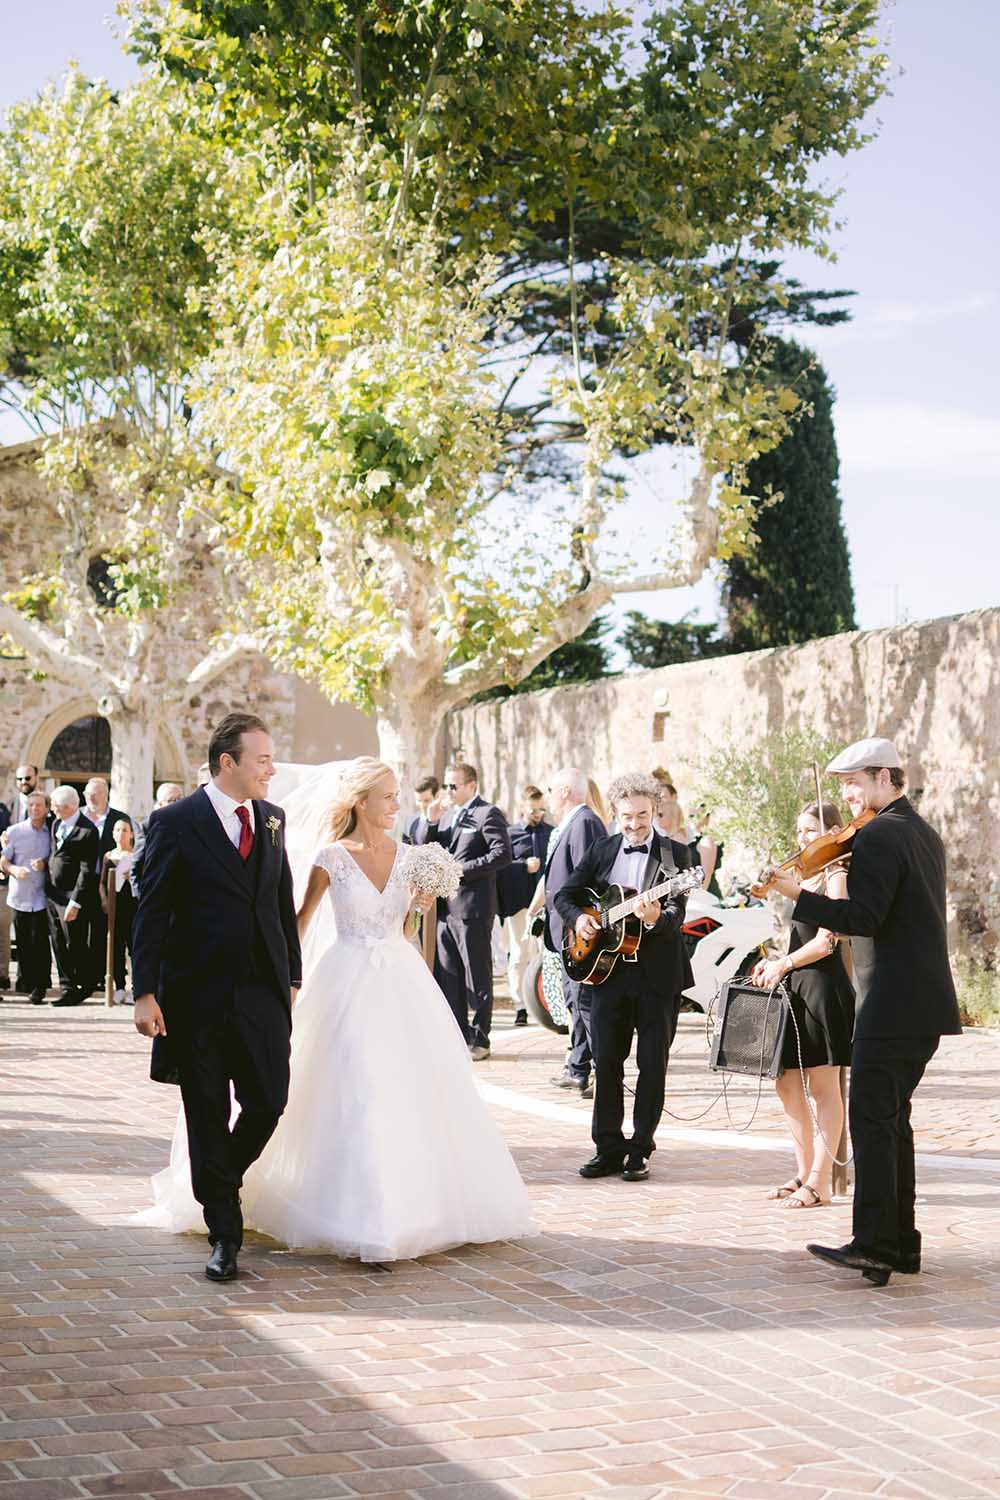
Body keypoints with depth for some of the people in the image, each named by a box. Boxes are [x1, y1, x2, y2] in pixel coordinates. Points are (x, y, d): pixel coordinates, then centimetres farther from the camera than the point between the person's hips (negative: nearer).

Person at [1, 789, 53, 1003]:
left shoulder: (51, 833, 5)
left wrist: (45, 864, -8)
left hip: (42, 895, -1)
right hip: (20, 895, 1)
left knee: (40, 941, -7)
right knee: (23, 942, 4)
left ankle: (39, 986, -2)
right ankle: (25, 982, 18)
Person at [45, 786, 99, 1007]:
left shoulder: (87, 831, -15)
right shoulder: (56, 824, 9)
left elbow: (87, 870, -16)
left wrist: (75, 903, -19)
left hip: (72, 895, -8)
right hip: (53, 893, 8)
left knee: (75, 944, -2)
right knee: (59, 944, 9)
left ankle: (85, 987, 11)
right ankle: (68, 988, 16)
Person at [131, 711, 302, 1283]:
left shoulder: (272, 818, 10)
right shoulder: (176, 822, -6)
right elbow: (151, 912, -7)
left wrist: (292, 975, 14)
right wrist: (145, 992, -12)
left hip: (262, 994, 4)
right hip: (198, 997, -4)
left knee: (269, 1103, 1)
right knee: (208, 1117, 4)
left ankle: (221, 1182, 30)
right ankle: (225, 1235, 14)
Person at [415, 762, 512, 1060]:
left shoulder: (488, 814, -7)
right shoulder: (452, 815, 17)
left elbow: (501, 854, -18)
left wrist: (462, 869, -18)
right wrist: (431, 822, 0)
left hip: (473, 906, -8)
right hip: (446, 907, 8)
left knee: (477, 977, 1)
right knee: (447, 977, 10)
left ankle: (479, 1041, 7)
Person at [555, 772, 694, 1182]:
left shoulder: (674, 854, -3)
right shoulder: (601, 851, 8)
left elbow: (676, 914, -13)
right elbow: (566, 895, 12)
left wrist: (656, 918, -34)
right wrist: (579, 917, -9)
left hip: (658, 973, -3)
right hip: (608, 969, 3)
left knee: (653, 1064, 3)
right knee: (606, 1062, 6)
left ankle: (640, 1150, 11)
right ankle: (608, 1149, 14)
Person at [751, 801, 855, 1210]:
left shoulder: (836, 876, -10)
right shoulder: (808, 877, 17)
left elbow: (826, 941, -17)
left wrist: (784, 964, -14)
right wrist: (776, 962, 7)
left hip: (824, 986, -9)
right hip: (796, 986, 9)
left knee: (823, 1088, -3)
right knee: (786, 1082, 10)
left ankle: (820, 1182, 2)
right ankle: (804, 1172, 20)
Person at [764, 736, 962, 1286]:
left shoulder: (877, 836, -13)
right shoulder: (925, 834, 18)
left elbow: (864, 918, -20)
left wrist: (798, 896, -22)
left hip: (892, 1007, -10)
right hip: (926, 1005, 10)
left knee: (872, 1119, -11)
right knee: (892, 1119, 14)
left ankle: (873, 1245, -15)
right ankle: (901, 1244, 17)